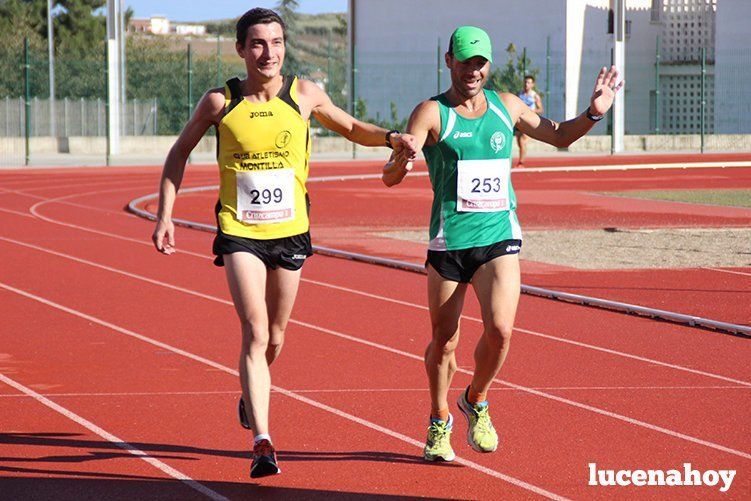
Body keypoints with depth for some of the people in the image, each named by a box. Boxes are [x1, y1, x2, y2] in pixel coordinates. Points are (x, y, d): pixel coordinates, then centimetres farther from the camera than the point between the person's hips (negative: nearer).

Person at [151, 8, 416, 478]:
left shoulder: (304, 95, -1)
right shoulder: (220, 102, -6)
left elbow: (352, 127, 15)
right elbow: (180, 153, 7)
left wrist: (391, 138, -5)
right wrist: (165, 215, 1)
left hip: (290, 231, 3)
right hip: (238, 230, -3)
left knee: (275, 338, 14)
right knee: (255, 331, -16)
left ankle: (251, 396, 46)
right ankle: (262, 442, -19)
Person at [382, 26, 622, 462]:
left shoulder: (507, 107, 9)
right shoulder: (432, 113, -5)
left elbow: (558, 135, 24)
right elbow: (391, 177, -15)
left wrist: (592, 114, 5)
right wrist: (401, 164, -39)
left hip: (500, 235, 2)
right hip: (449, 241, -2)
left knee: (500, 330, -15)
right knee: (444, 342, 5)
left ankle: (476, 402, 13)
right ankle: (440, 422, 30)